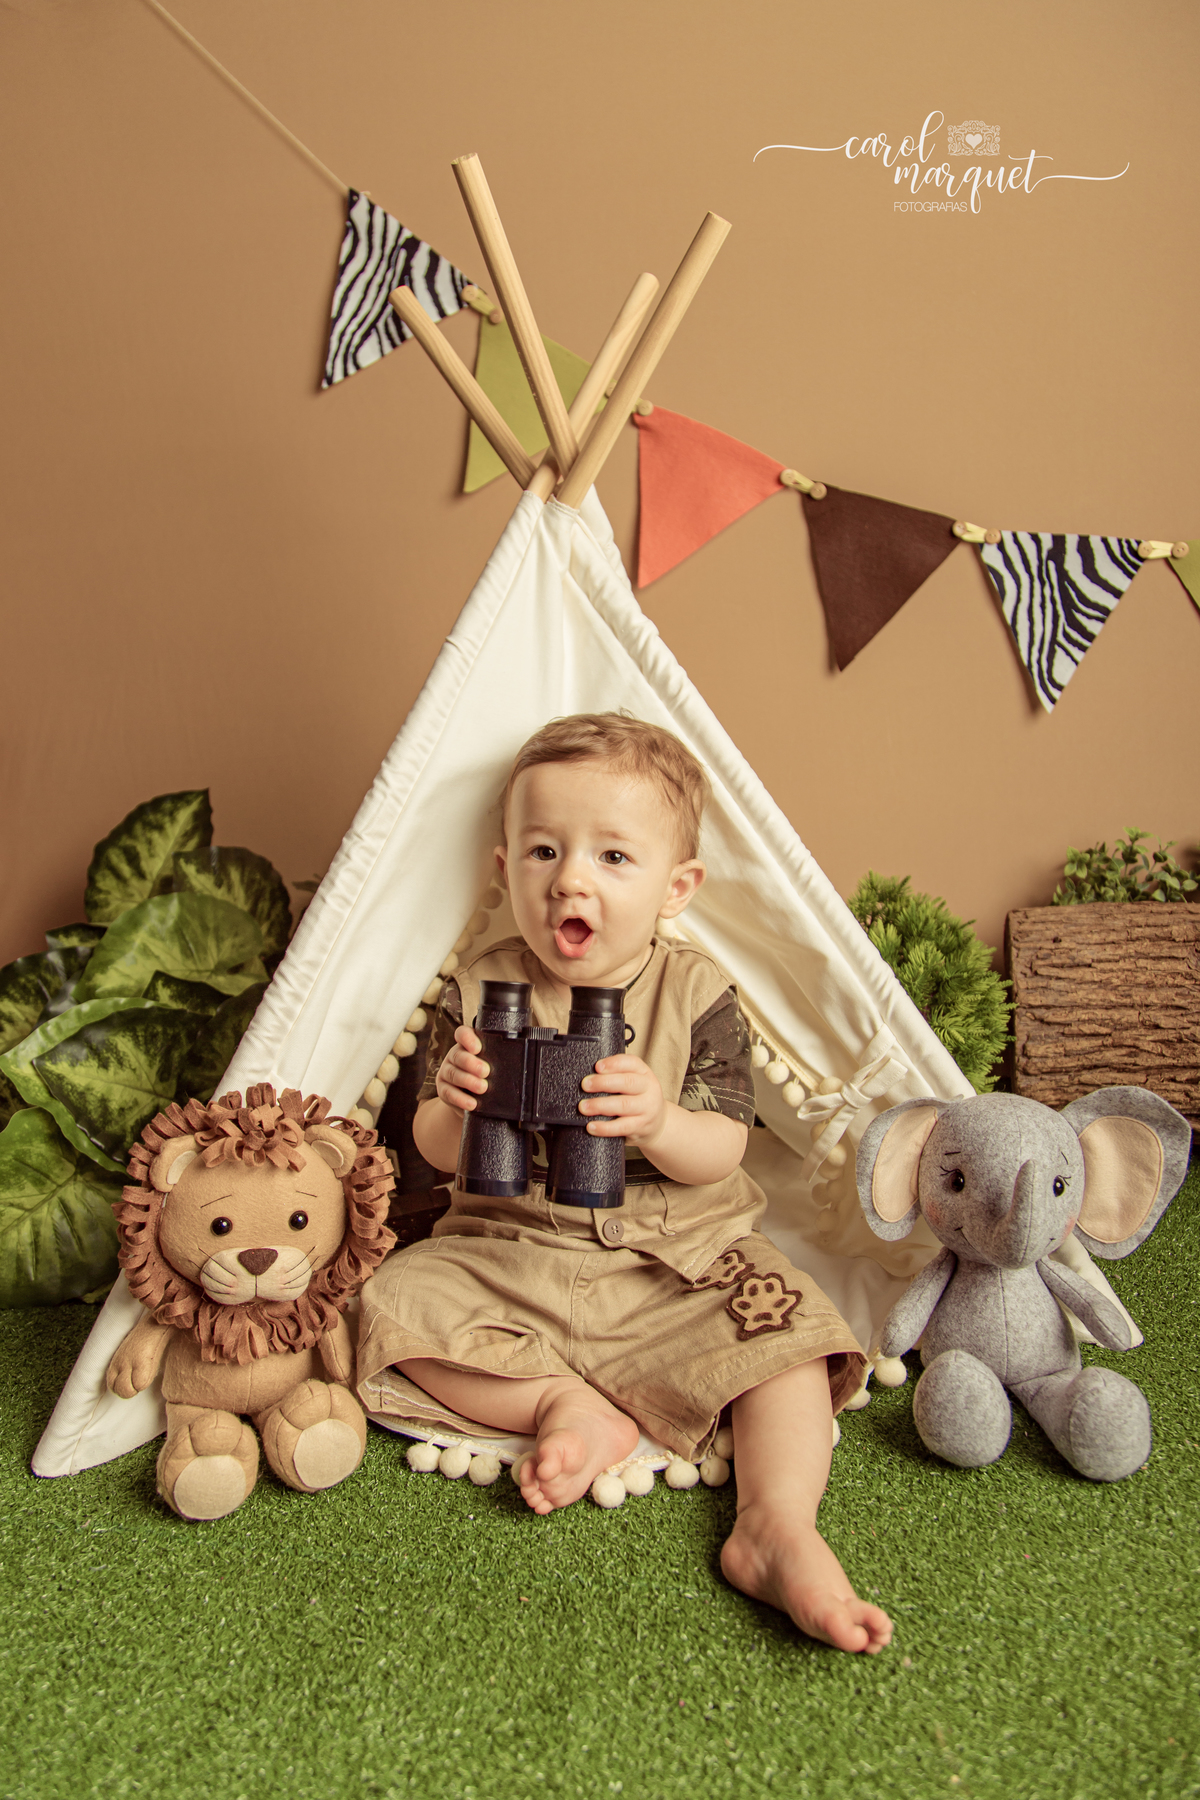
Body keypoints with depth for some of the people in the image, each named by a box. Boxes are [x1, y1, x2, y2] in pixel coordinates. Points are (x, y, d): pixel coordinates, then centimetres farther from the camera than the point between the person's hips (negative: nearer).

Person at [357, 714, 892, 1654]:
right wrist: (454, 1108, -27)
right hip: (508, 1251, 2)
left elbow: (721, 1153, -12)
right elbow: (437, 1153, -2)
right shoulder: (480, 990, -7)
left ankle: (779, 1528, -17)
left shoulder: (697, 992, -9)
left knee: (786, 1322, -19)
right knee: (397, 1302, -16)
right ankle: (566, 1404, -13)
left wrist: (657, 1123, -35)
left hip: (676, 1256, -1)